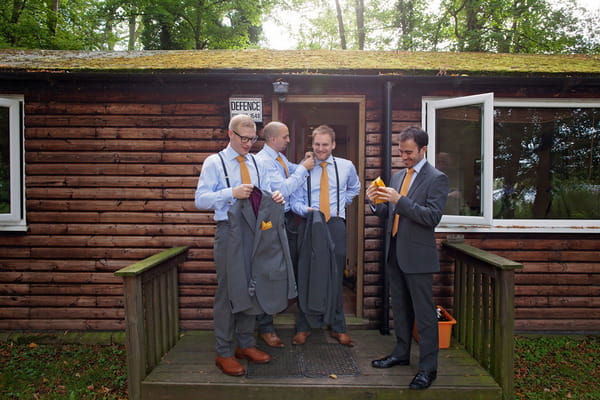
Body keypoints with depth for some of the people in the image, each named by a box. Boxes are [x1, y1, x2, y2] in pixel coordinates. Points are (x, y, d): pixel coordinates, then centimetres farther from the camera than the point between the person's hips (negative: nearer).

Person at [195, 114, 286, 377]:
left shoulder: (257, 164, 13)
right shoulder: (214, 163, -2)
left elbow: (266, 194, 11)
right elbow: (200, 200, -10)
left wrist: (275, 197, -13)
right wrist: (231, 192, -23)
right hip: (228, 230, -5)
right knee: (227, 290, 0)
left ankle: (246, 344, 27)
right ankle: (224, 353, 13)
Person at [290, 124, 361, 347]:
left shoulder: (346, 167, 8)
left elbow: (354, 188, 28)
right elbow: (295, 201, 1)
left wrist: (341, 204, 13)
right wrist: (306, 209, -19)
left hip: (336, 224, 1)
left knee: (336, 277, 6)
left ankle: (338, 328, 21)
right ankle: (303, 327, 18)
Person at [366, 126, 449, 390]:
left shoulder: (436, 179, -9)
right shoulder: (397, 176, 12)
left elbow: (432, 217, -19)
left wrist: (399, 200, -26)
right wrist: (376, 202, -6)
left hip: (417, 255, -7)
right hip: (395, 253, 7)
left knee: (424, 312, 2)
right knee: (400, 308, 18)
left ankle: (428, 367, 14)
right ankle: (401, 354, 34)